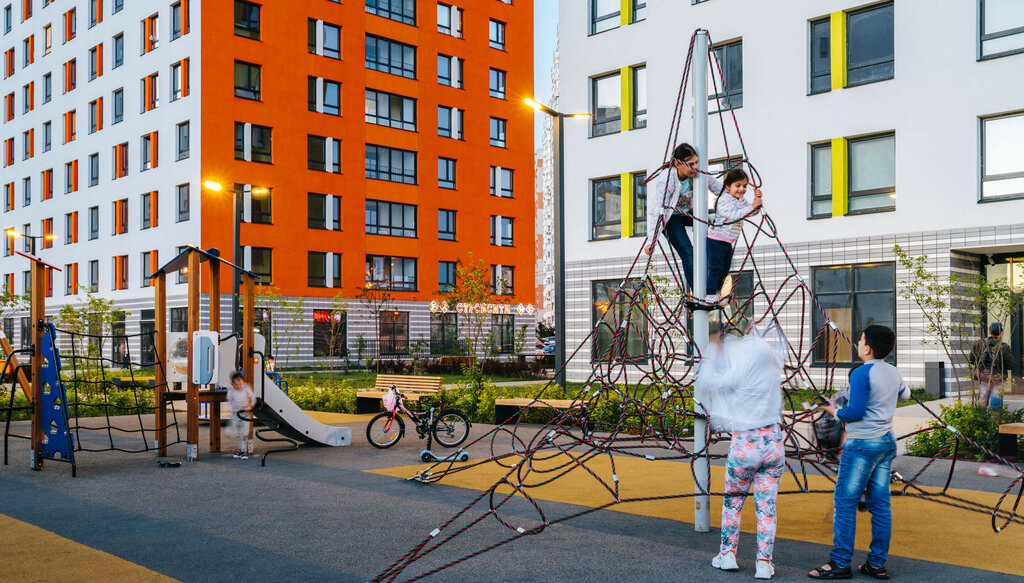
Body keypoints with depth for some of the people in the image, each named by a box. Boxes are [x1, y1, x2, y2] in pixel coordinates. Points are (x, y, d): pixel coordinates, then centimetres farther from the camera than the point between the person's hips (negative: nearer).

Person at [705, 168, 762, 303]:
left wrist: (757, 201, -13)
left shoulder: (741, 200, 9)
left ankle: (716, 294, 25)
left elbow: (752, 212, 6)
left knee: (725, 270, 13)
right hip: (716, 240, -9)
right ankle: (710, 296, -4)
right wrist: (752, 207, -34)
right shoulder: (724, 200, -18)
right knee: (716, 268, -9)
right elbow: (734, 215, -31)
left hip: (728, 242, 9)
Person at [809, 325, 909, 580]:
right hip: (887, 441, 8)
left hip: (862, 443, -8)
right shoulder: (893, 372, 10)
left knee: (845, 501, -3)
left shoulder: (861, 373, -15)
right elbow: (905, 394, 31)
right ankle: (877, 564, 12)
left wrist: (834, 411, -2)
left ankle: (840, 563, -1)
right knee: (880, 503, 9)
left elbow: (855, 412, -19)